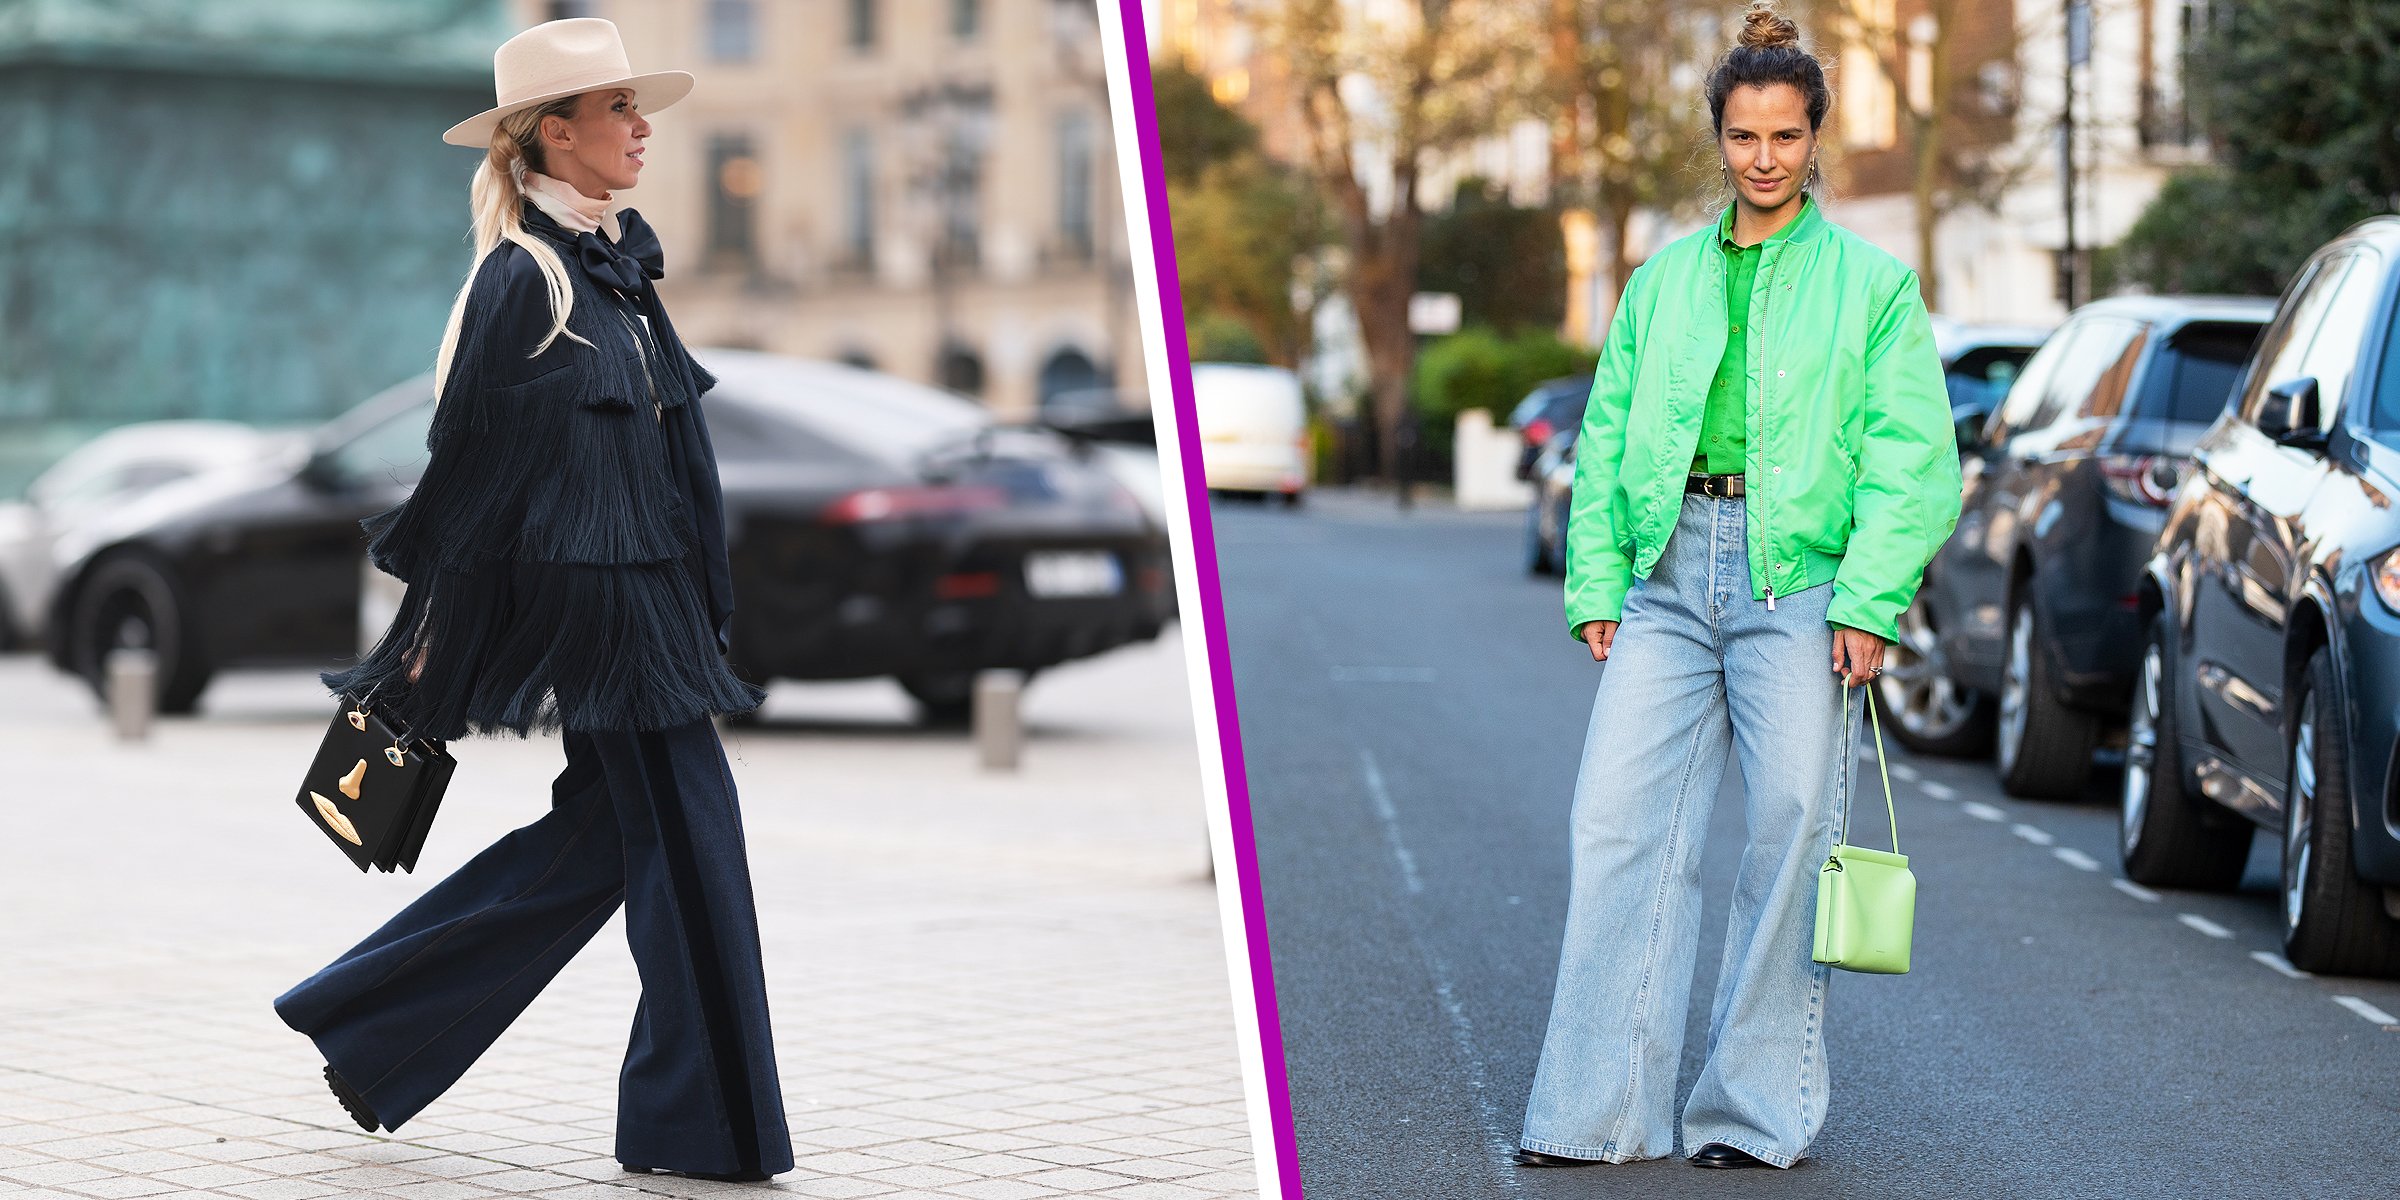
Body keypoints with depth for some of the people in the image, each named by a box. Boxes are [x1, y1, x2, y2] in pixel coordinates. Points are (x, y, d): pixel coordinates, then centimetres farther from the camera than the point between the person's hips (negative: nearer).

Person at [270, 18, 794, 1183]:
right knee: (686, 836, -4)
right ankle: (702, 1121, 7)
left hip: (649, 594, 9)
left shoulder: (616, 265, 14)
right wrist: (436, 638, -11)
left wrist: (695, 601, 20)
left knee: (595, 843, 11)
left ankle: (367, 1026, 19)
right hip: (590, 602, -9)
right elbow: (472, 461, -12)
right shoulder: (522, 279, -13)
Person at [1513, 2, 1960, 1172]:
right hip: (1670, 571, 3)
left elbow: (1913, 457, 1)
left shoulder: (1871, 282, 8)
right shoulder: (1663, 280, 18)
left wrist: (1868, 601, -10)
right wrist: (1597, 583, 5)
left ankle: (1757, 1106, 6)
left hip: (1798, 577, -2)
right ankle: (1599, 1106, -3)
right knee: (1621, 821, -6)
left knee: (1790, 824, -3)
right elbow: (1606, 438, 17)